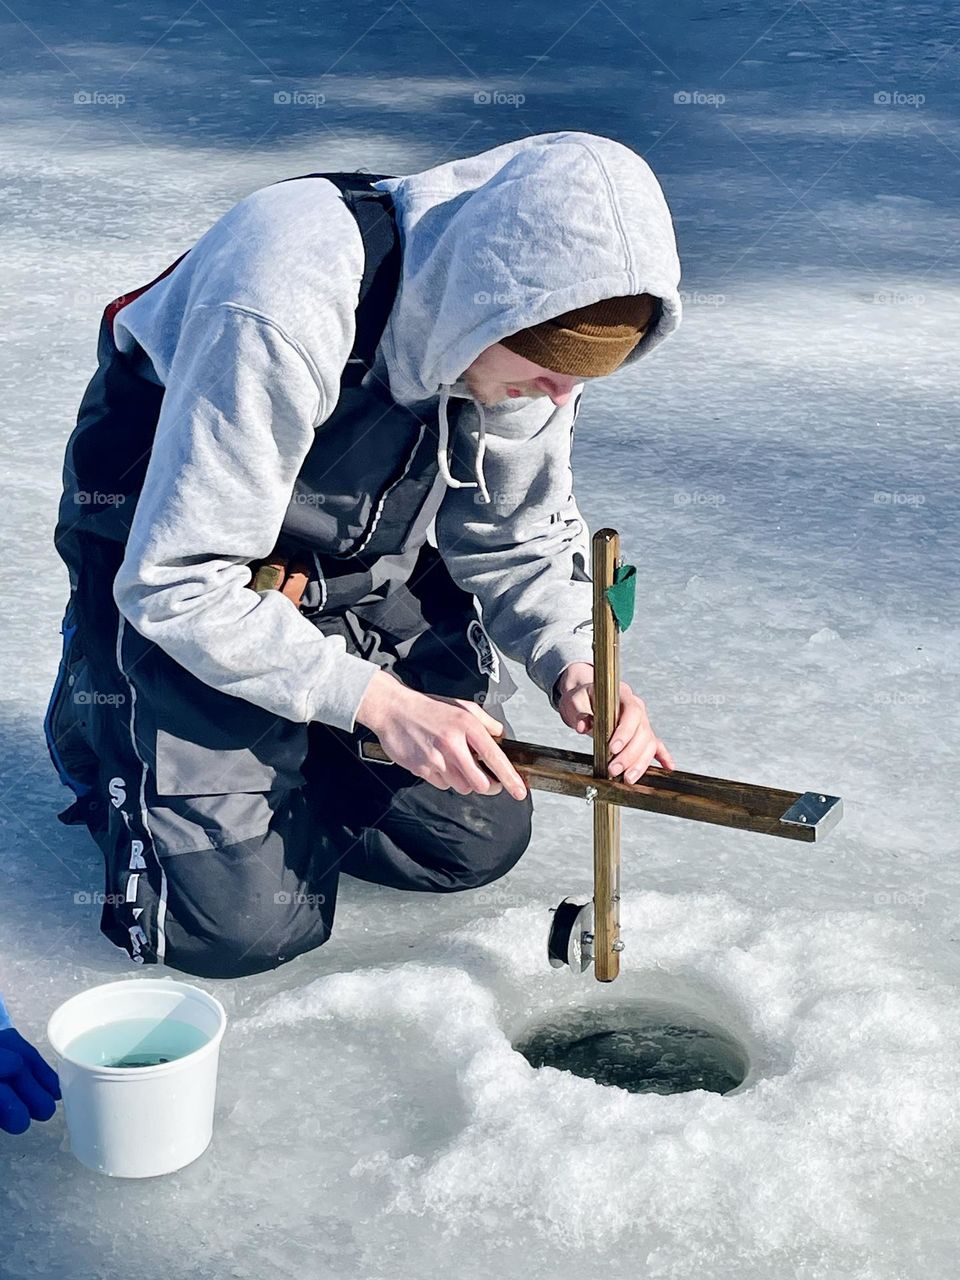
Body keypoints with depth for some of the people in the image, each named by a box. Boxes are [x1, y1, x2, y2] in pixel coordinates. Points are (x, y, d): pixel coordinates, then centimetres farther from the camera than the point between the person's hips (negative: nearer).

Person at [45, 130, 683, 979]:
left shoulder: (530, 325, -16)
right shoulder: (281, 313, -38)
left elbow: (520, 537, -3)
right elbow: (175, 585, -31)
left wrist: (572, 663, -23)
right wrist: (376, 701, -32)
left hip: (366, 566, 6)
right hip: (168, 556, -6)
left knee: (480, 840, 5)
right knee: (240, 926, -11)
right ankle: (103, 722, 15)